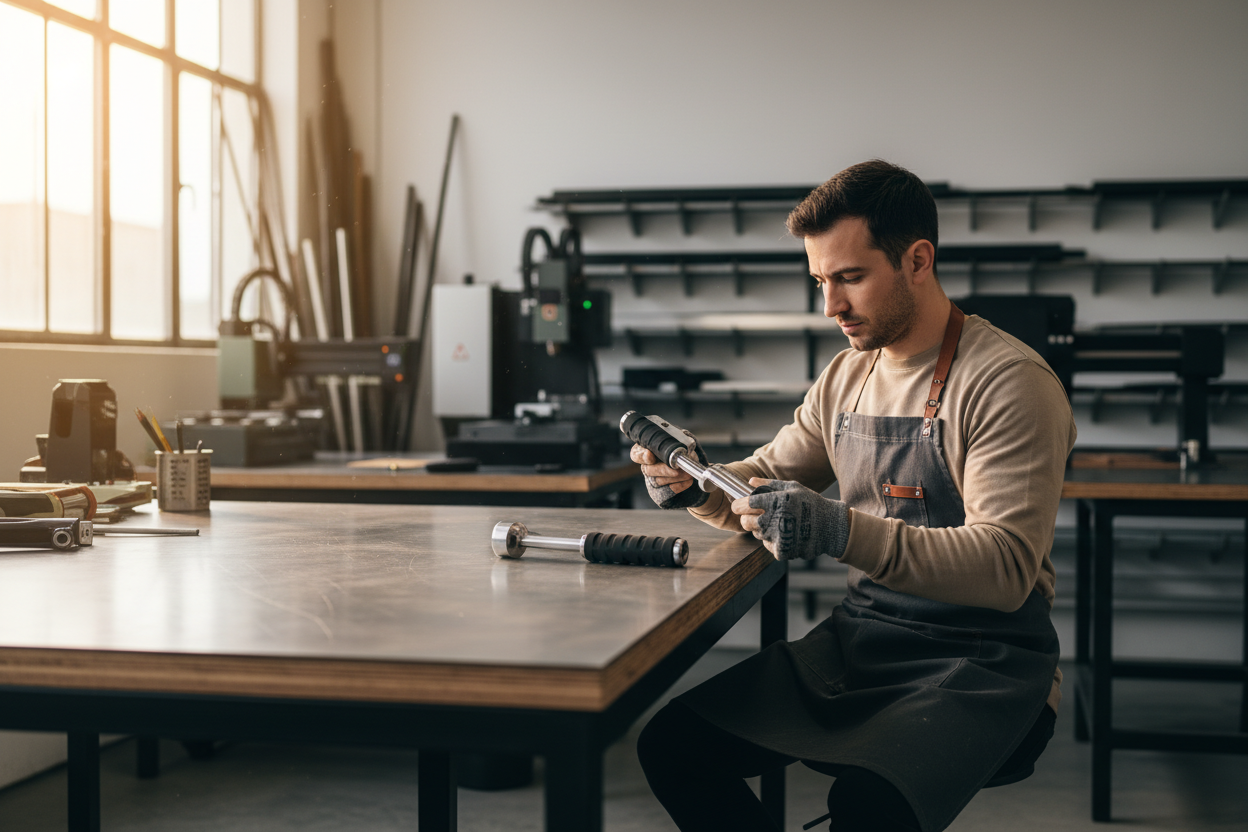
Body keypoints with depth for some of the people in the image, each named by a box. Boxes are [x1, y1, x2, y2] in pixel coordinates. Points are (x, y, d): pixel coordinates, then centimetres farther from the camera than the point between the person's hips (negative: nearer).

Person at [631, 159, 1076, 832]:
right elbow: (764, 480, 21)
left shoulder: (1009, 381, -14)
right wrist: (697, 486, -3)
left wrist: (844, 534, -35)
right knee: (671, 744, -10)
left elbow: (1006, 566, -23)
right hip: (858, 643, 7)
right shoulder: (845, 378, 11)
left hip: (983, 664, -6)